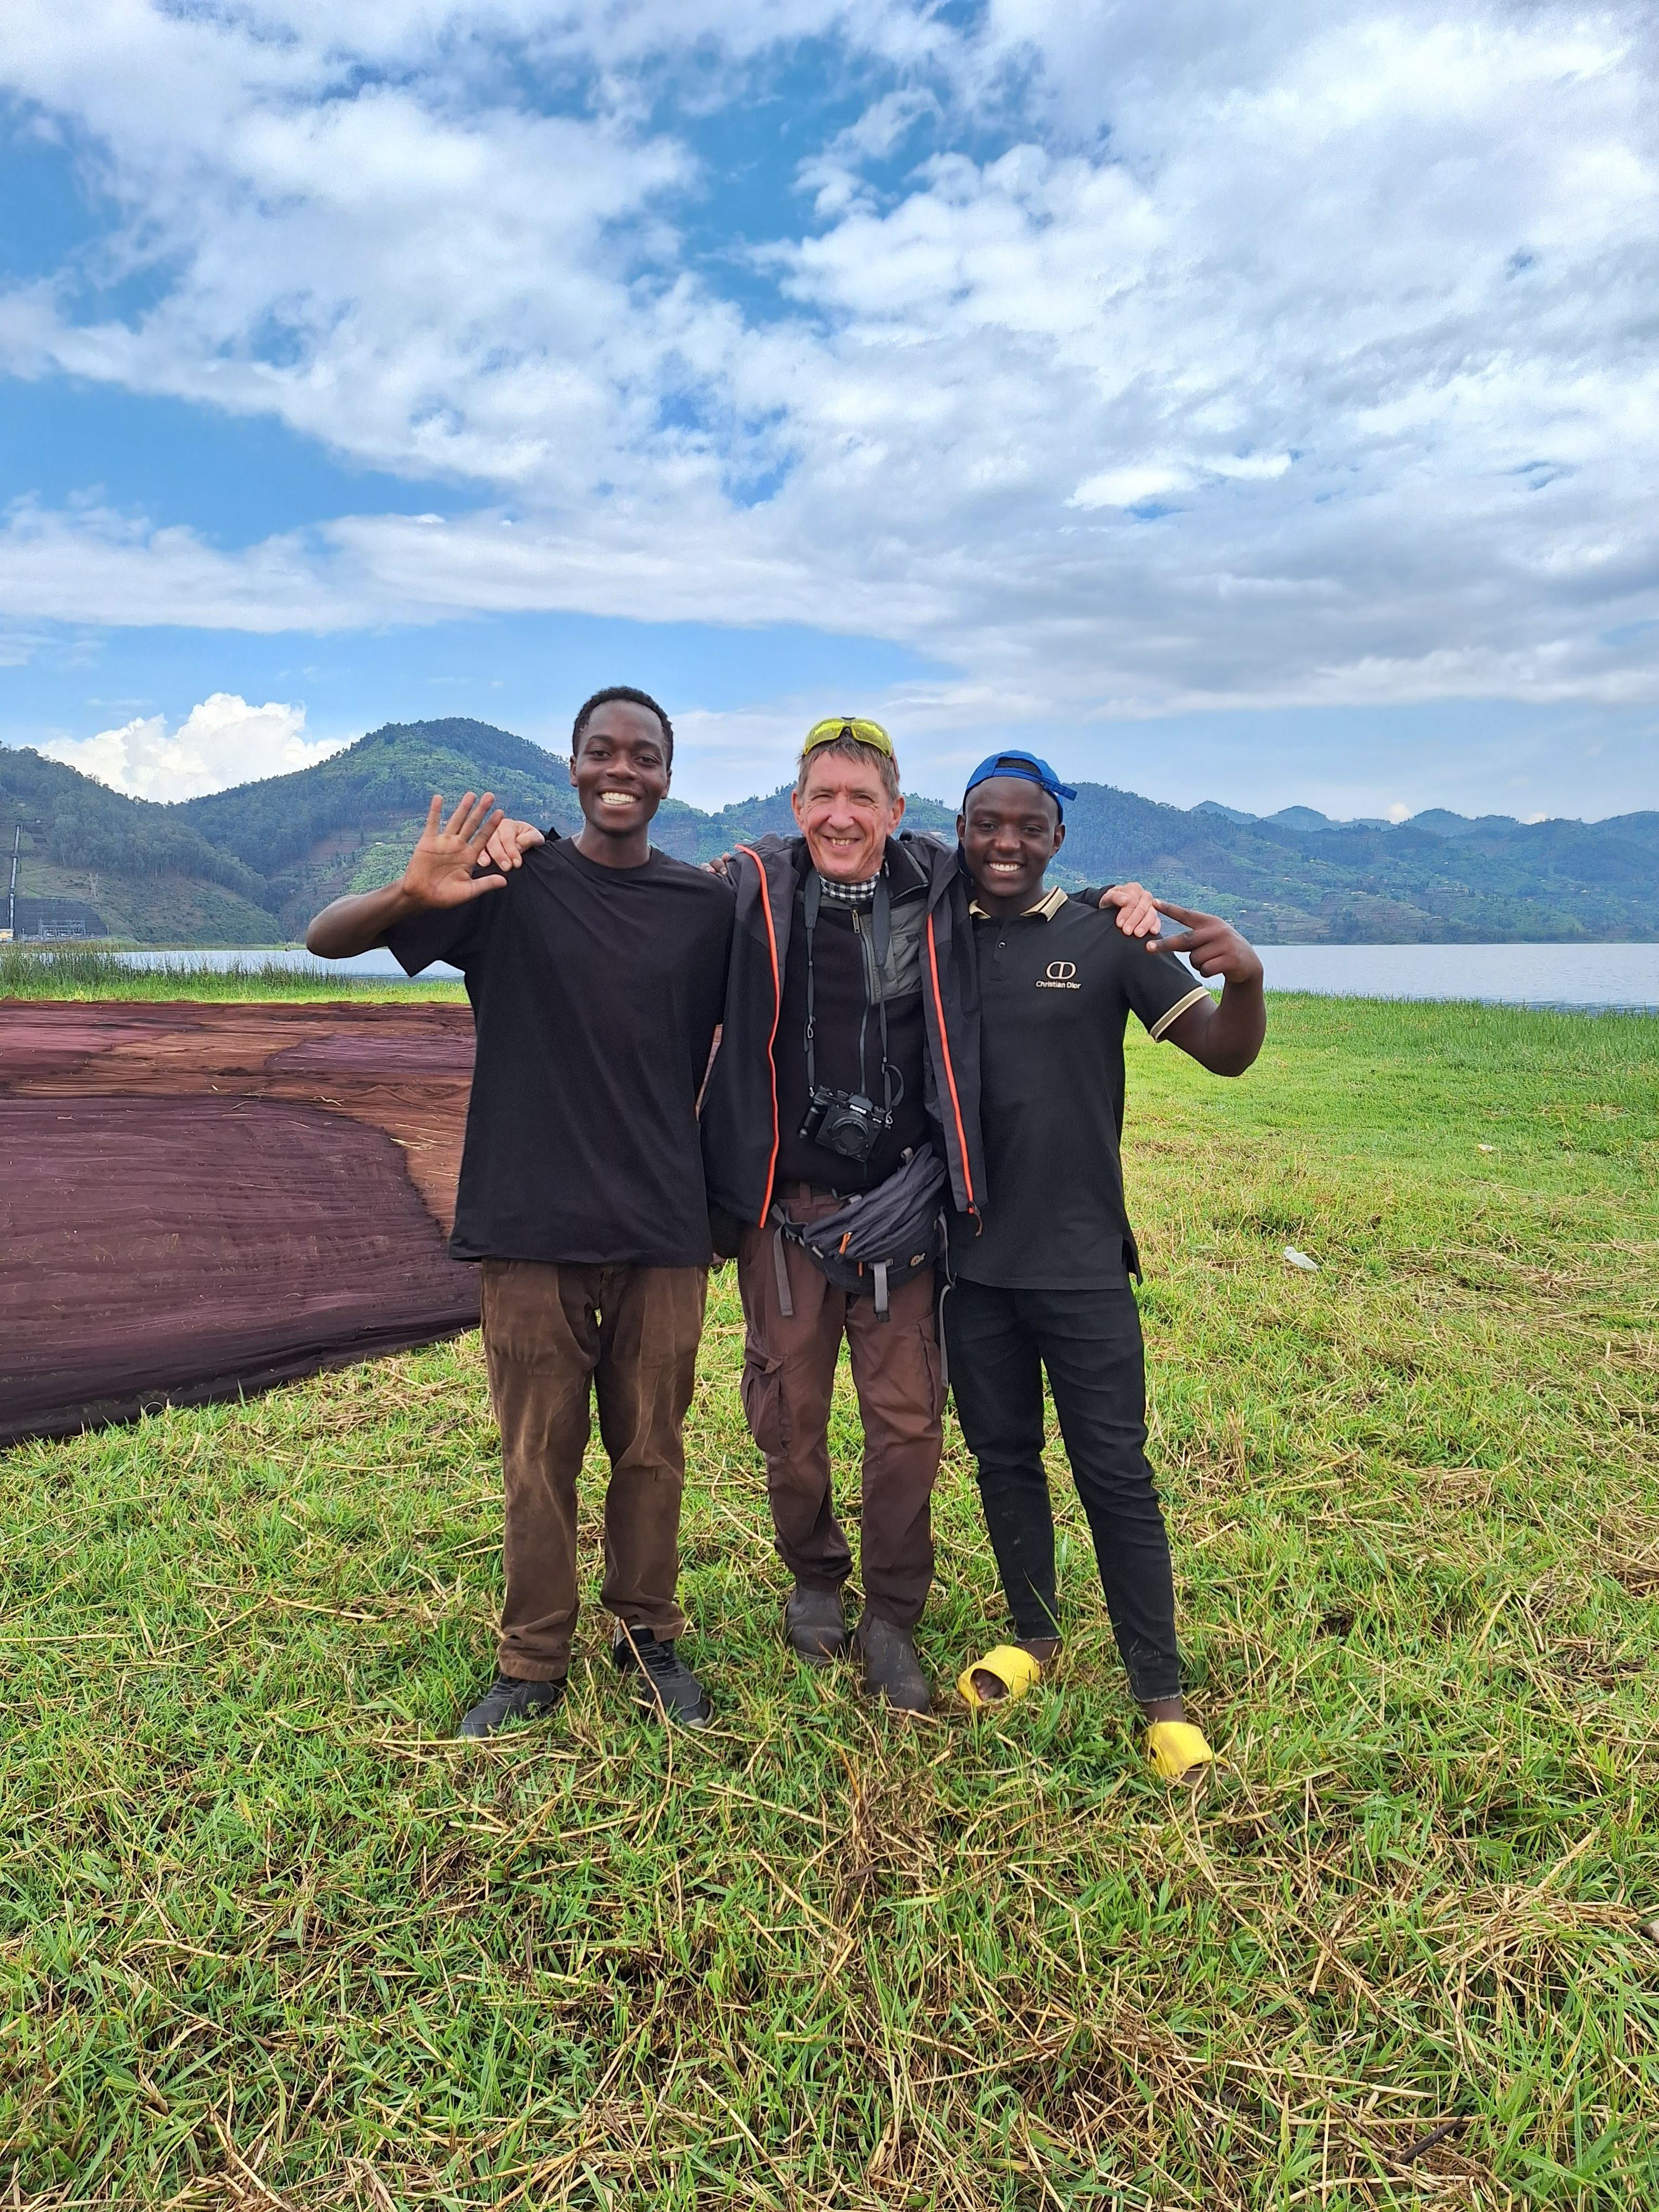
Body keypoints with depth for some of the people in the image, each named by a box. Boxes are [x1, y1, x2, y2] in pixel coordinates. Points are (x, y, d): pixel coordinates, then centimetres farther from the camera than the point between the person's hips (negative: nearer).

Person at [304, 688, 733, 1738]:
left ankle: (649, 1637, 31)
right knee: (539, 1460, 8)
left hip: (663, 1228, 2)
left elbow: (719, 1046, 14)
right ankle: (533, 1662, 26)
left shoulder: (703, 903, 4)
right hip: (531, 1225, -1)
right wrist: (410, 896, -26)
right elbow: (325, 939, -5)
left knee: (652, 1450, 11)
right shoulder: (513, 880, -2)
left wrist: (717, 1186, 9)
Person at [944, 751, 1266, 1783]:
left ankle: (1162, 1697, 16)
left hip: (1081, 1260, -2)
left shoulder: (1108, 935, -3)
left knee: (1116, 1474, 2)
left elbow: (1224, 1053, -8)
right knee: (1004, 1457, 16)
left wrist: (1247, 976, -27)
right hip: (970, 1259, 3)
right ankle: (1034, 1637, 36)